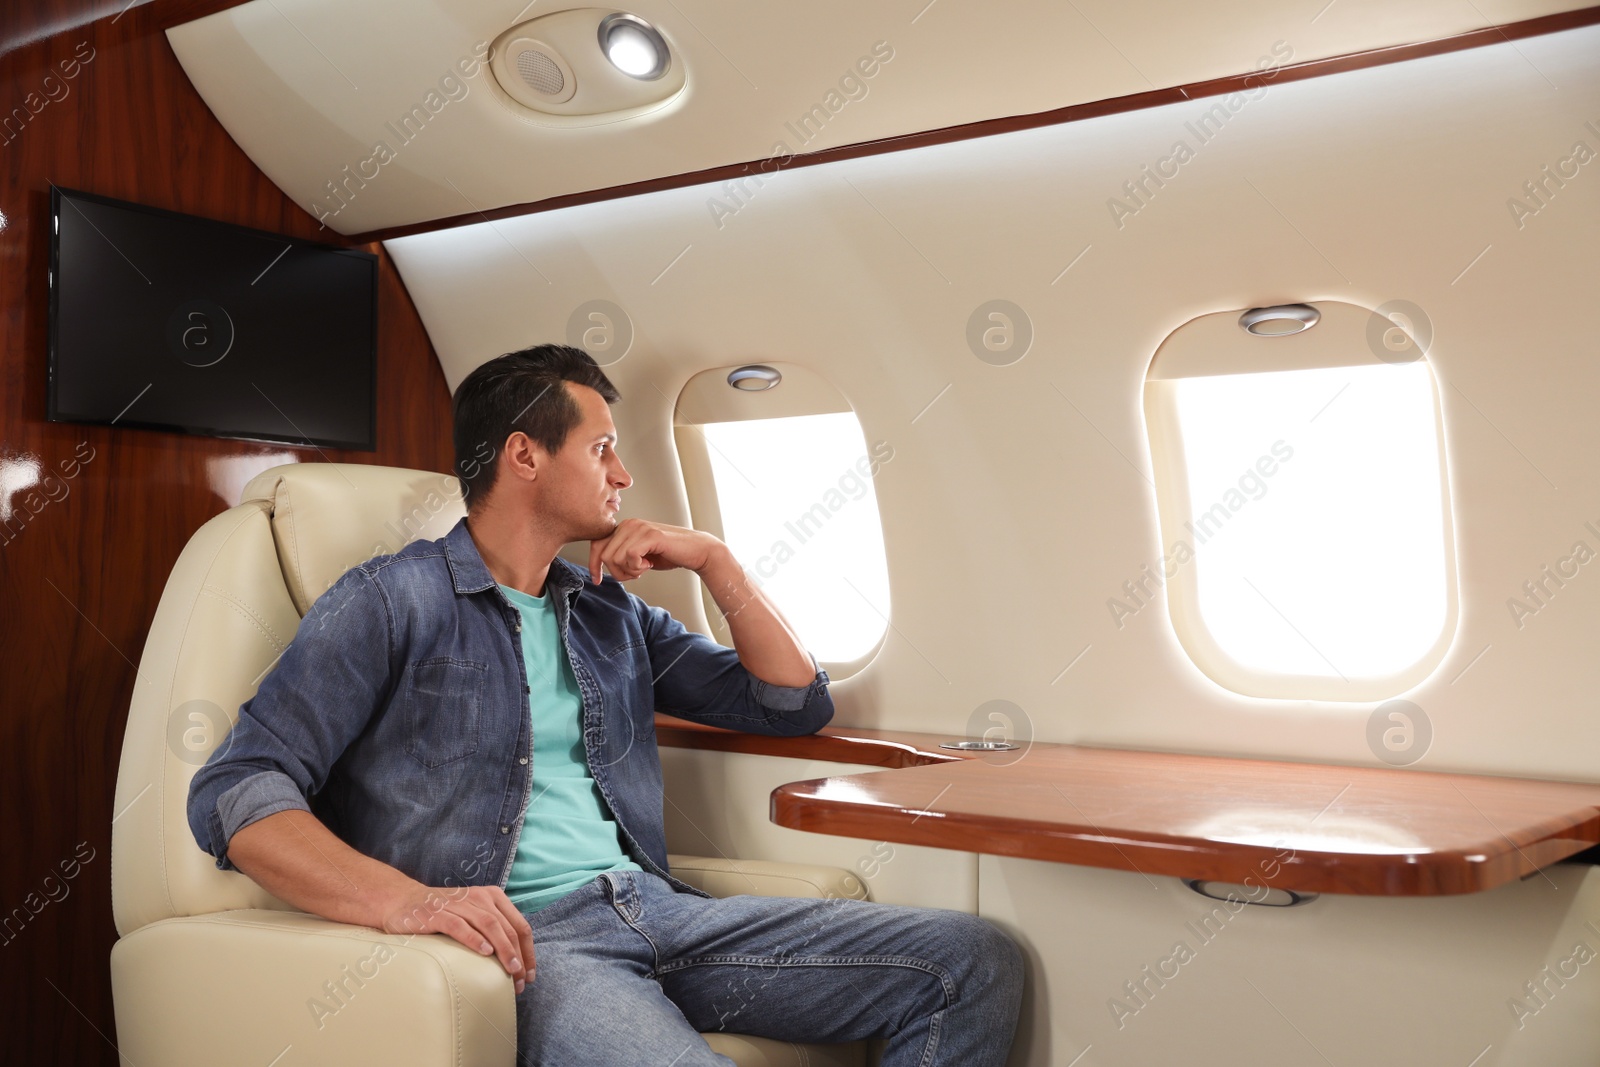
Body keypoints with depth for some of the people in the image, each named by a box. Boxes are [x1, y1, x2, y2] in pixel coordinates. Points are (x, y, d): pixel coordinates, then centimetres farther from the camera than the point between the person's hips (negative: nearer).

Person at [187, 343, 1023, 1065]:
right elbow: (236, 790, -9)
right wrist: (403, 900, -25)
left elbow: (796, 704, 23)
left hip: (653, 906, 7)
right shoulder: (392, 601, 1)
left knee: (974, 962, -9)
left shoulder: (613, 614, 21)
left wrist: (713, 560, 12)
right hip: (519, 940, -7)